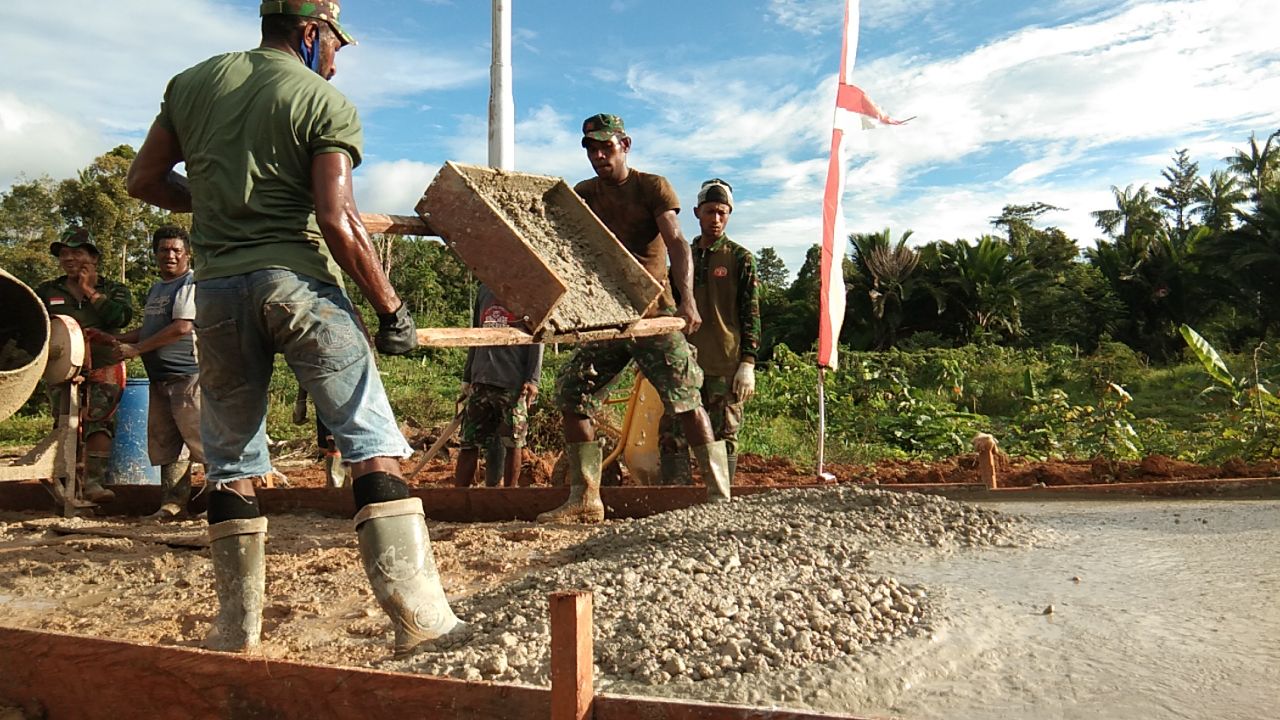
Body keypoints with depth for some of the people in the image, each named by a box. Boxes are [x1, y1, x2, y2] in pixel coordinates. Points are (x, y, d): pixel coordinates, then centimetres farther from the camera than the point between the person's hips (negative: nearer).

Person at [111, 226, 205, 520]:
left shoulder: (192, 283, -8)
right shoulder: (155, 290, 21)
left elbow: (182, 327, -18)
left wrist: (136, 348, -13)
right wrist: (114, 339, 17)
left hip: (188, 375, -9)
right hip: (159, 378, 9)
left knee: (199, 439, -9)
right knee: (164, 442, 9)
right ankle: (174, 501, 15)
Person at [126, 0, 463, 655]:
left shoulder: (193, 82, 14)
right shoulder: (326, 103, -1)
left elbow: (143, 180, 16)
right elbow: (337, 221, -11)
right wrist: (390, 309, -6)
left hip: (216, 288, 5)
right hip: (297, 282, -4)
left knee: (231, 460, 15)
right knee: (373, 444, -3)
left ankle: (237, 630, 21)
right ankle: (419, 618, -8)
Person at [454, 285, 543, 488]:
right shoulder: (484, 290, 18)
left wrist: (533, 380, -11)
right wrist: (467, 377, 17)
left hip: (513, 383, -5)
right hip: (481, 381, 5)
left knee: (513, 442, 0)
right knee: (468, 443, 4)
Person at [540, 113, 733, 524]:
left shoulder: (653, 187, -1)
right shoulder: (583, 195, 13)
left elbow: (676, 244, -14)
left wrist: (687, 300, -29)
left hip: (654, 310, -5)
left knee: (685, 400, -12)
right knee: (570, 393, 1)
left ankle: (719, 497, -6)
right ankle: (585, 500, 9)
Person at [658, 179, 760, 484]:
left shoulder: (739, 258, 2)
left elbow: (751, 314, -2)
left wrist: (748, 364, -9)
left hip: (725, 366, -4)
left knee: (723, 438, 2)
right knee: (671, 435, 2)